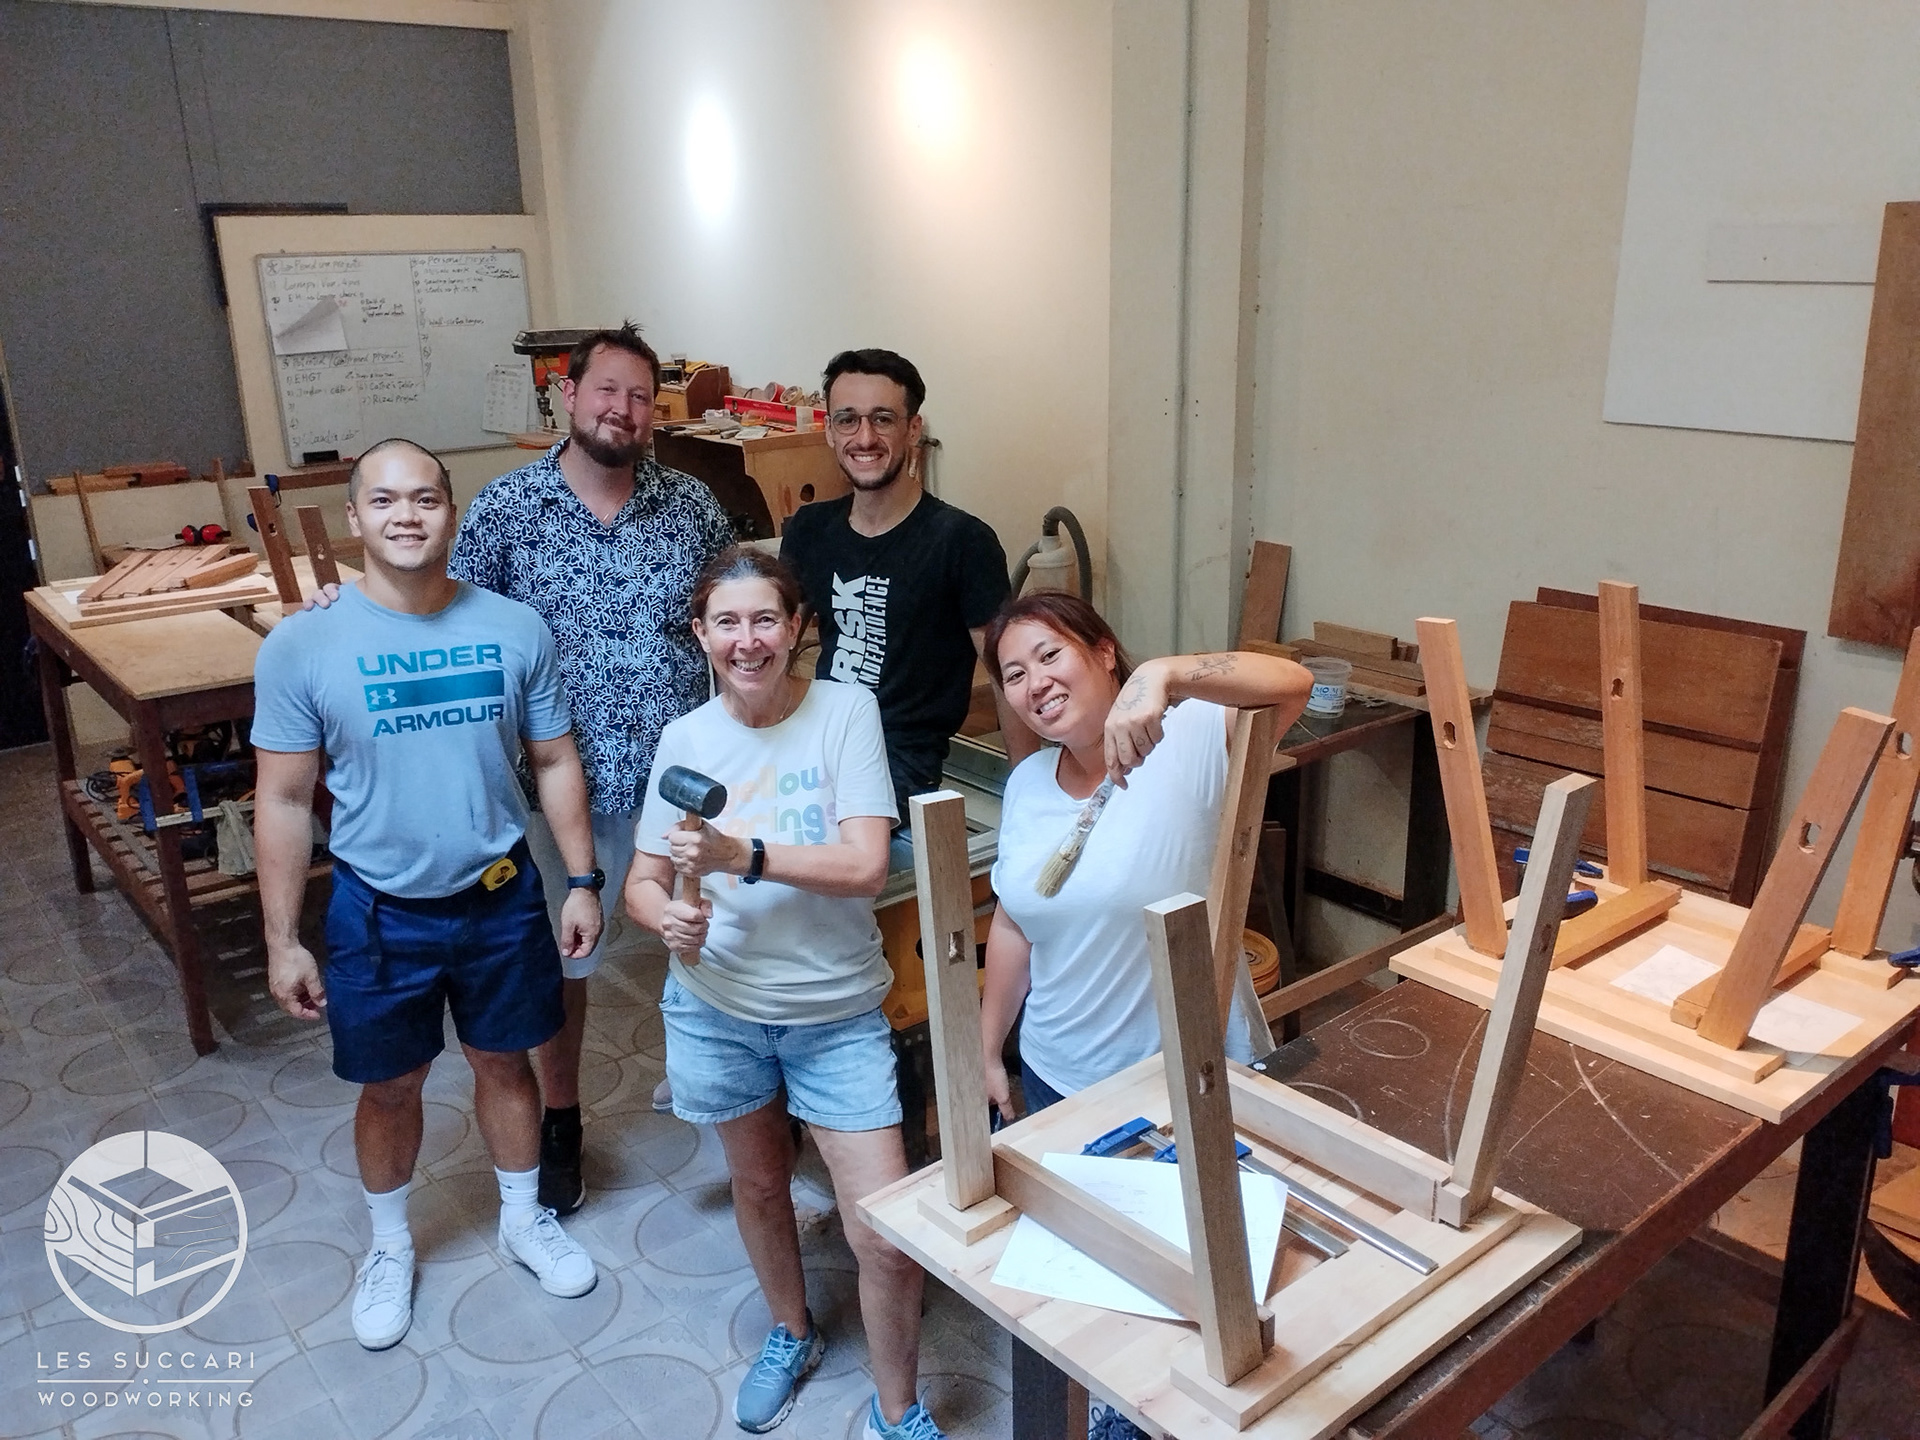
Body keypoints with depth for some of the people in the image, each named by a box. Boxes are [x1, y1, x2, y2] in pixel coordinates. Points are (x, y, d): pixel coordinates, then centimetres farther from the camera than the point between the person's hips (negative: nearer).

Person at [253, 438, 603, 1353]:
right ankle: (390, 1249, 41)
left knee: (504, 1064, 19)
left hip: (501, 899, 1)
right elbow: (284, 802, -7)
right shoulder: (301, 647, -12)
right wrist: (282, 941, -6)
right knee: (390, 1088, 16)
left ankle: (525, 1220, 42)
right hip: (378, 912, -1)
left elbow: (554, 762, 1)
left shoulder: (516, 630, -9)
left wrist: (581, 880, 0)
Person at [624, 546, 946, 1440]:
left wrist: (744, 856, -29)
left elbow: (866, 865, -20)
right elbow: (643, 880, 1)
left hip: (838, 1012, -2)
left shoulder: (846, 710, -12)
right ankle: (791, 1334, 53)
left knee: (889, 1240, -3)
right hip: (717, 1006, 3)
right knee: (758, 1184, 24)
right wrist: (666, 916, -21)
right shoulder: (685, 737, -4)